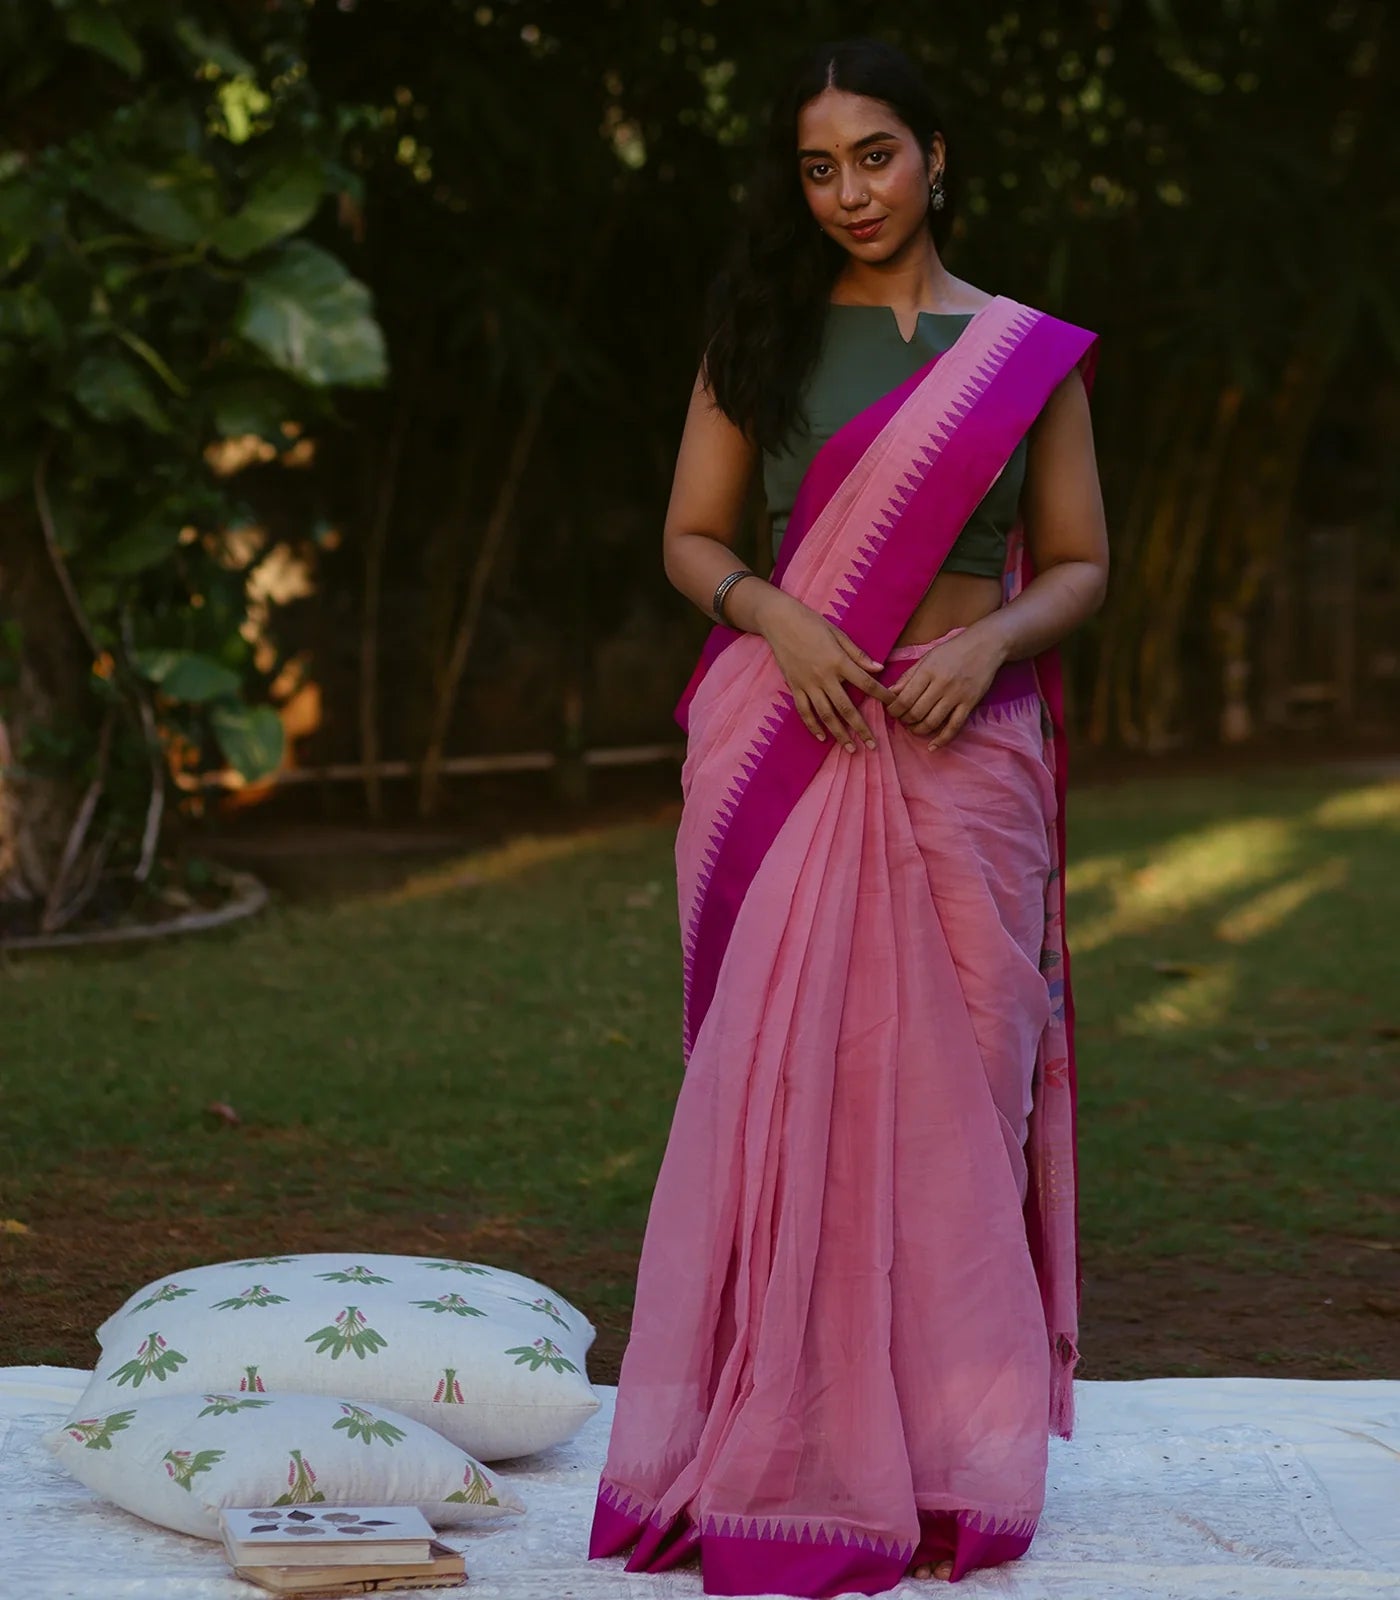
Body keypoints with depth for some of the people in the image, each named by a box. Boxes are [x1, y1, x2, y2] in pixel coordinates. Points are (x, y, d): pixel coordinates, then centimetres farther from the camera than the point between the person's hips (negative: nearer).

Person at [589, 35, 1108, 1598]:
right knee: (779, 1073, -3)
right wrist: (774, 616, -13)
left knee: (948, 1078, 1)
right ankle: (776, 1450, 5)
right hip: (783, 746, 0)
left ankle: (949, 1450, 12)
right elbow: (690, 538, 7)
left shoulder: (1030, 352, 7)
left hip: (960, 750, 0)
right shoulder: (762, 334, 8)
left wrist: (988, 643, -11)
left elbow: (1079, 564, 8)